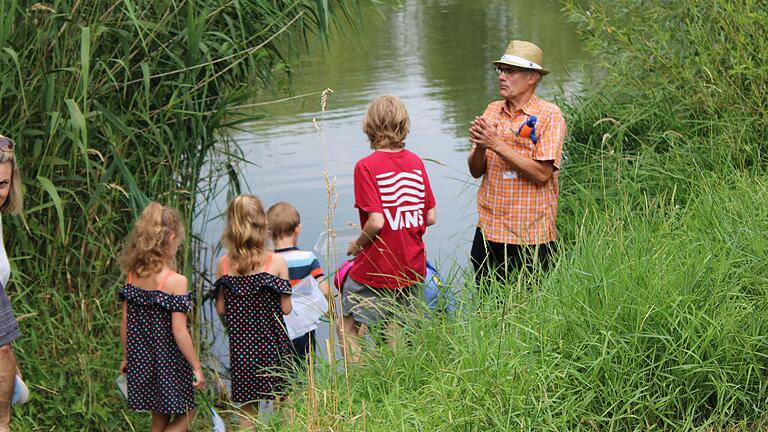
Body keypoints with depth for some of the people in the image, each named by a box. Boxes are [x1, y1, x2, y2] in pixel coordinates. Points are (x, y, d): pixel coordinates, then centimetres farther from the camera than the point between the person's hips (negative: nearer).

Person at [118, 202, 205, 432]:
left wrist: (126, 357, 18)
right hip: (169, 361, -6)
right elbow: (179, 332, -18)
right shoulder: (175, 281, -18)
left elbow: (125, 323, 5)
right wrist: (197, 367, -10)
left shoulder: (133, 275, 0)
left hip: (140, 360, 6)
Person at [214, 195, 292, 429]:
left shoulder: (224, 265, -3)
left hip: (240, 347, 2)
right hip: (272, 345, -2)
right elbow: (285, 308, -8)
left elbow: (221, 309, 3)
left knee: (247, 410, 11)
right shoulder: (276, 262, -10)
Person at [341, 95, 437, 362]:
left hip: (377, 268, -5)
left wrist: (357, 245, -4)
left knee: (348, 325, 12)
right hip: (413, 267, 5)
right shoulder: (416, 162, 1)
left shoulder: (366, 166, -15)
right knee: (398, 333, 15)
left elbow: (376, 221, -22)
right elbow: (431, 217, 3)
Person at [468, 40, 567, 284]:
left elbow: (542, 174, -17)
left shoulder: (550, 116, -8)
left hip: (530, 237, -5)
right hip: (489, 231, 5)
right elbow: (476, 171, 8)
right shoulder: (492, 111, 8)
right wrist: (480, 146, -13)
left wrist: (497, 145, -18)